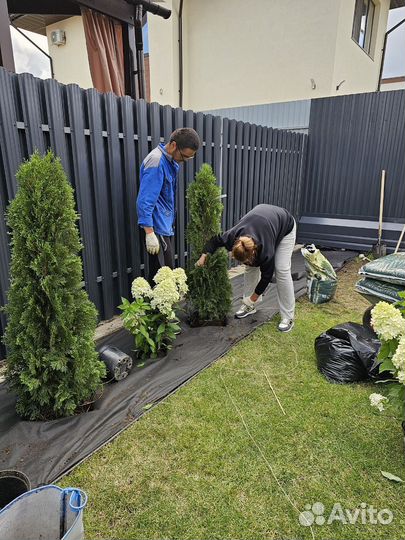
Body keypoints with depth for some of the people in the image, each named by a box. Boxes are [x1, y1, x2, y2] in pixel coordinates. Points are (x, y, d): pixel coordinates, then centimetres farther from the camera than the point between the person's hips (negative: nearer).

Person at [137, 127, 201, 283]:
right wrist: (149, 233, -24)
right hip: (157, 228, -9)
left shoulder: (172, 161, 9)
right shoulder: (156, 162, -19)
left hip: (166, 226, 9)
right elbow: (144, 201, -23)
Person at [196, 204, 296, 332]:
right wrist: (204, 255, -15)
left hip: (285, 225, -5)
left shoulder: (266, 250, -40)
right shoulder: (233, 236, -31)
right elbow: (216, 240, -8)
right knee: (250, 266, -3)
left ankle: (288, 317, -6)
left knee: (282, 269, -14)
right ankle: (249, 305, 12)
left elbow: (266, 275, -22)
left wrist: (255, 295, -10)